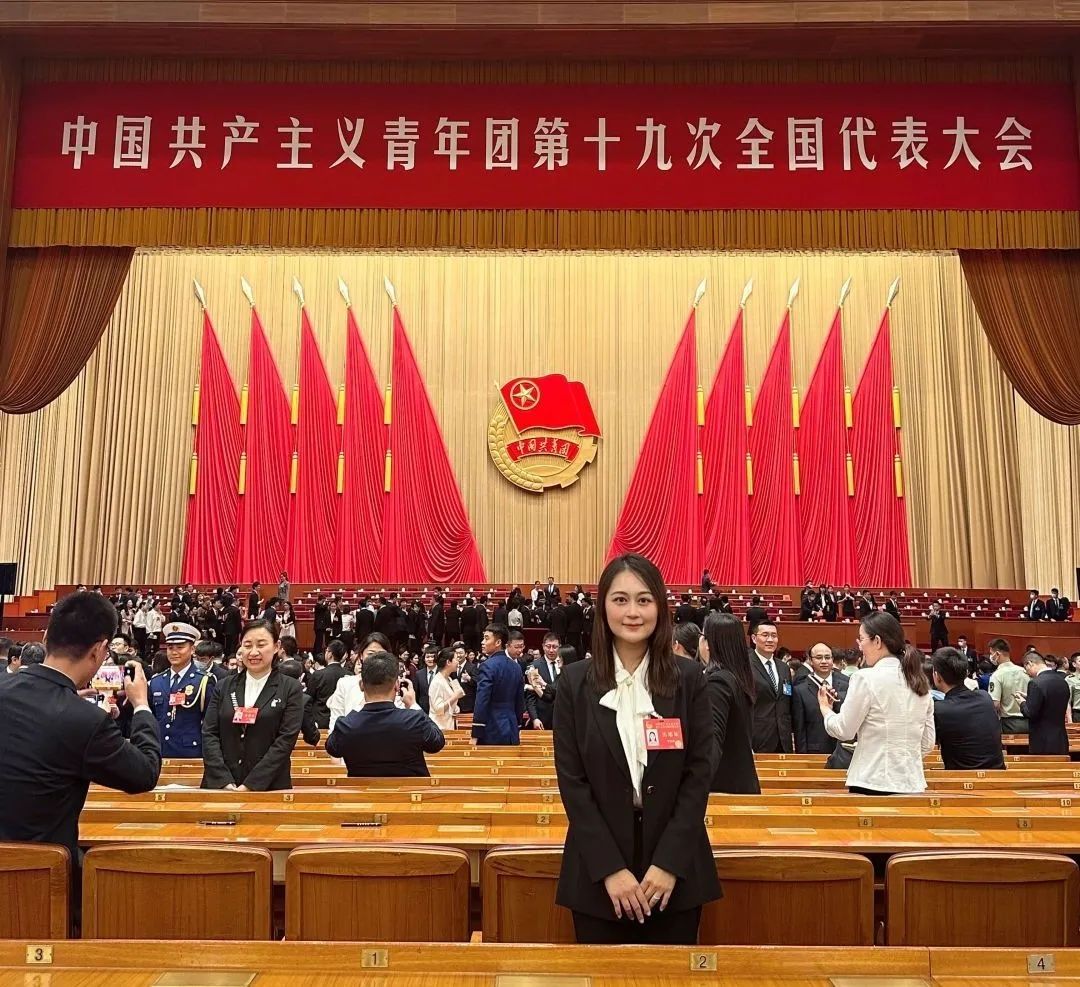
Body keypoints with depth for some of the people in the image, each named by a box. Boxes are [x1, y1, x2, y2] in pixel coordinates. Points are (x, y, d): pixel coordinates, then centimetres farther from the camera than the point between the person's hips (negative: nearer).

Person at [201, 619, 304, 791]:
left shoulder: (291, 689, -2)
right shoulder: (224, 687, 7)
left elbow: (286, 739, -9)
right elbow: (209, 734, 1)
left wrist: (250, 785, -16)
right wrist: (224, 781, -12)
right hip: (219, 786, 2)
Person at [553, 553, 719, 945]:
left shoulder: (688, 677, -2)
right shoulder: (575, 681, -3)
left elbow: (700, 771, -3)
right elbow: (571, 780, -4)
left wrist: (669, 862, -10)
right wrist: (610, 868, -11)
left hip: (675, 866, 0)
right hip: (597, 869, 0)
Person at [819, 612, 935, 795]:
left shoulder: (866, 678, -12)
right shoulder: (920, 682, 7)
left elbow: (843, 731, -7)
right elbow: (927, 744, 11)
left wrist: (825, 707, 11)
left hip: (873, 782, -6)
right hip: (913, 784, 6)